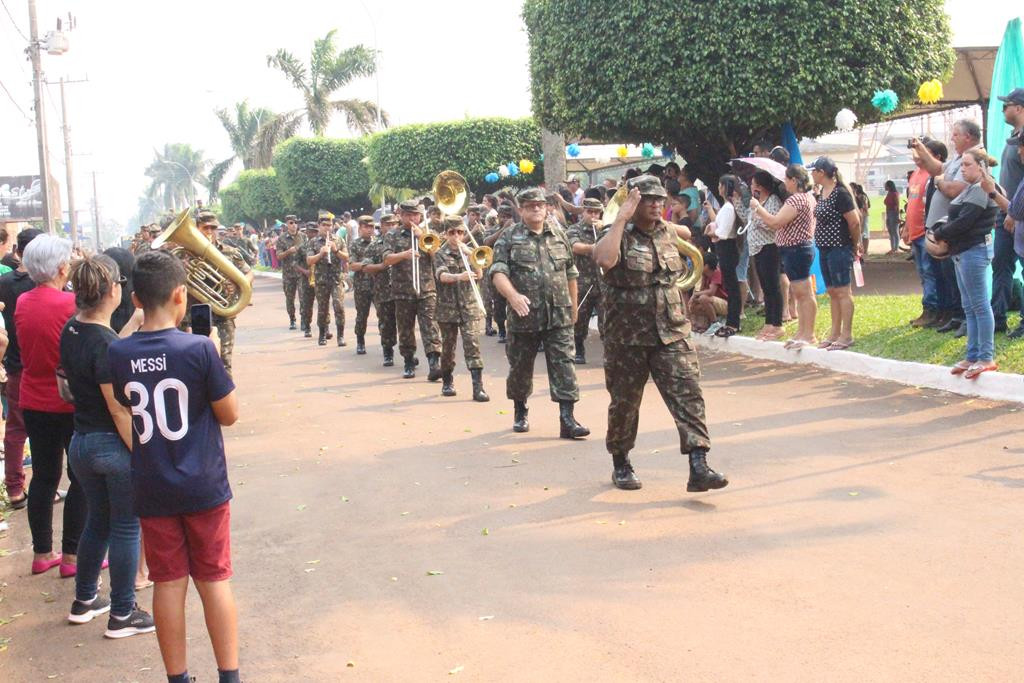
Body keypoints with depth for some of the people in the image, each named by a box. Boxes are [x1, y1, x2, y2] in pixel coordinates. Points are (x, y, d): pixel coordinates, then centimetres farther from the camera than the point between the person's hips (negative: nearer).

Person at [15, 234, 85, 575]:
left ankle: (42, 552, 22)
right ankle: (72, 555, 8)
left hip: (33, 402, 6)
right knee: (82, 479, 5)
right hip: (71, 404, -6)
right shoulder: (71, 303, -18)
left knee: (44, 476, 15)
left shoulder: (22, 303, 1)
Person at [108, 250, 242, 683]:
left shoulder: (118, 354, -4)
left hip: (151, 489, 3)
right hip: (203, 486, -2)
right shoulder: (199, 349, -16)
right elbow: (230, 415, -7)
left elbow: (125, 410, 10)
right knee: (214, 579, 9)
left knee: (168, 583, 11)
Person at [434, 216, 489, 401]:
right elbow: (442, 276, -17)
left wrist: (469, 254, -13)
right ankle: (447, 382, 27)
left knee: (472, 345, -10)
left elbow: (479, 275, -3)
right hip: (447, 308, -1)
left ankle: (478, 387, -14)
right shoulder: (441, 254, 2)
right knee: (448, 347, 8)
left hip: (470, 307, 1)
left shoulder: (469, 252, 10)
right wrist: (459, 276, -35)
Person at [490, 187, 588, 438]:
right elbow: (498, 273, -11)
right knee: (520, 368, 10)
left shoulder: (559, 236, 12)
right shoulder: (509, 238, 1)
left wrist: (573, 307, 18)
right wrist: (513, 296, -28)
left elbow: (571, 274, 19)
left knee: (564, 366, -6)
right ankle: (520, 412, 31)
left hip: (559, 316, 2)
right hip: (524, 316, -2)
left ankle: (567, 420, -7)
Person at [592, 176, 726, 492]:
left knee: (688, 395, -10)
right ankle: (620, 463, 29)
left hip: (672, 333, 4)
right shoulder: (620, 235, -7)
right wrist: (622, 218, -25)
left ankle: (699, 466, -13)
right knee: (624, 402, 9)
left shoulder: (668, 233, 10)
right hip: (628, 337, -4)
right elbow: (604, 259, -31)